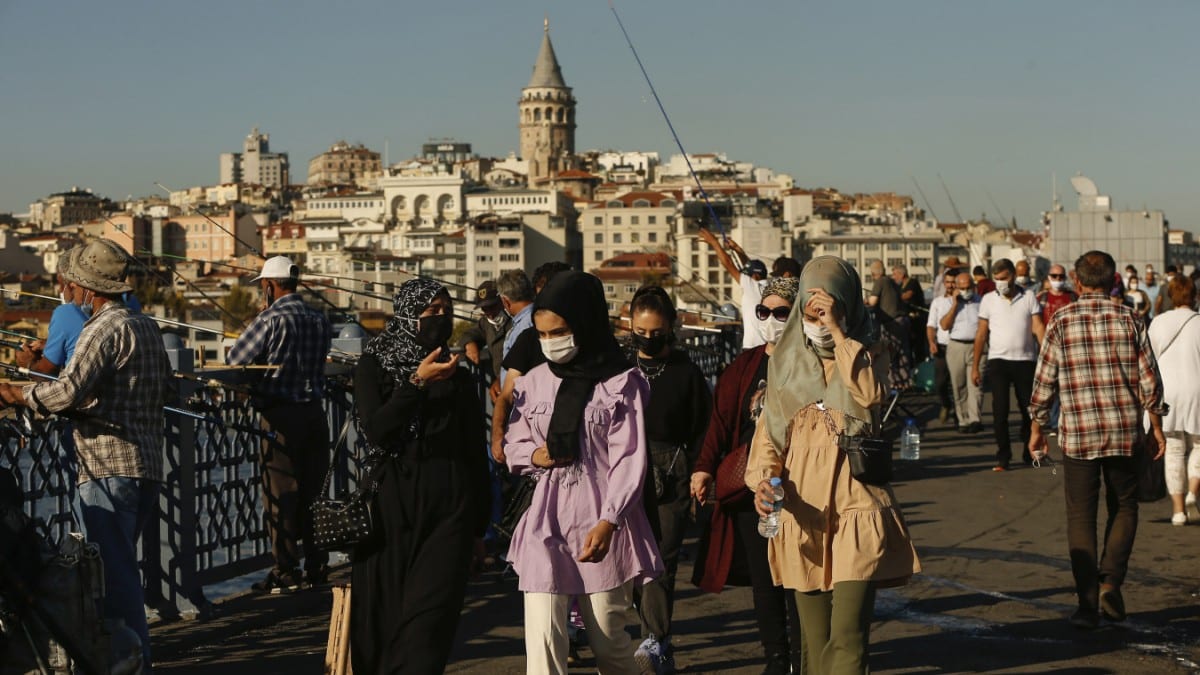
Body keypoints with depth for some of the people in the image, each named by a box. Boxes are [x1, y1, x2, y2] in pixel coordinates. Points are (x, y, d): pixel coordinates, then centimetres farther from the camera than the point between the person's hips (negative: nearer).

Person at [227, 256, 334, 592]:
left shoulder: (271, 319, -11)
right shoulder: (320, 320, 8)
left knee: (280, 495, -1)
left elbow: (235, 359, -6)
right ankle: (317, 566, 16)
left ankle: (286, 571, 0)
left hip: (280, 415, -6)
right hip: (314, 410, 6)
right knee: (311, 492, 13)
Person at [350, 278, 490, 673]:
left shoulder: (460, 378, 10)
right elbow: (374, 430, -12)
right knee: (382, 621, 1)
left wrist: (478, 529, 12)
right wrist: (417, 384, -20)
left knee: (428, 622, -10)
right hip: (391, 507, -1)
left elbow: (477, 457, 13)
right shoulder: (373, 367, 5)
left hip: (448, 510, 1)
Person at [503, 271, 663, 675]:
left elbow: (629, 460, -8)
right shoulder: (534, 383, 8)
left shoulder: (623, 383, -3)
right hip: (546, 521, 3)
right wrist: (535, 455, -5)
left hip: (604, 522, -3)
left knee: (608, 640, 6)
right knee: (542, 640, -8)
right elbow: (514, 445, 19)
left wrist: (608, 521, -21)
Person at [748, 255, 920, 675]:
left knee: (848, 636, -15)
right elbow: (768, 434, 9)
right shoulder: (787, 361, 11)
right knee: (816, 640, 8)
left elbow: (871, 394, -18)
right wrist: (763, 479, -10)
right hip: (802, 510, 3)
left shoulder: (866, 354, 4)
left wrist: (838, 331, -20)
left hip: (857, 506, -3)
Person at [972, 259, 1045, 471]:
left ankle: (1029, 453, 22)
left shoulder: (1029, 297, 3)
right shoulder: (988, 300, 5)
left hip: (1025, 360, 0)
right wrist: (975, 366, 4)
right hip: (998, 360, 0)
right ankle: (1003, 457, 1)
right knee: (1000, 411, -5)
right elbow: (981, 334, 6)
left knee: (1028, 409, 7)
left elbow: (1038, 328, -2)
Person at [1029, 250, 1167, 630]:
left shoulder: (1061, 321, -2)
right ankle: (1111, 580, 0)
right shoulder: (1129, 320, -1)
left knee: (1081, 516, 6)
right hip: (1125, 432, 1)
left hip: (1078, 434, -1)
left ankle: (1088, 603, 2)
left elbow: (1043, 382, 0)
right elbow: (1149, 380, 1)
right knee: (1123, 508, 17)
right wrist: (1156, 427, 11)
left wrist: (1037, 428, 11)